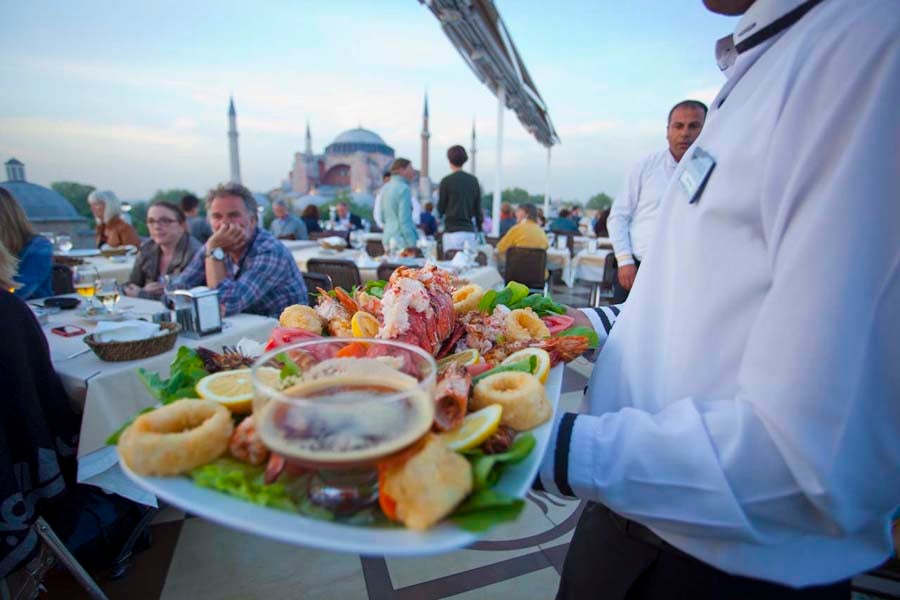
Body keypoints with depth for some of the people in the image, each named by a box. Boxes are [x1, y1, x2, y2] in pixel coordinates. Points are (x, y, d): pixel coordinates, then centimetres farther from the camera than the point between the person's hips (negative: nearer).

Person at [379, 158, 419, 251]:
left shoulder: (385, 188, 13)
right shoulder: (403, 188, -11)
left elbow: (382, 218, 17)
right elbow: (405, 220, -17)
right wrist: (412, 244, -16)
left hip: (387, 237, 9)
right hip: (401, 239, -9)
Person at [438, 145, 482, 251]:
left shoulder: (446, 181, -4)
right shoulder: (473, 180, 6)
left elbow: (441, 209, 0)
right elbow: (478, 207, 9)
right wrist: (479, 227, 16)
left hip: (452, 231, -3)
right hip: (471, 231, 4)